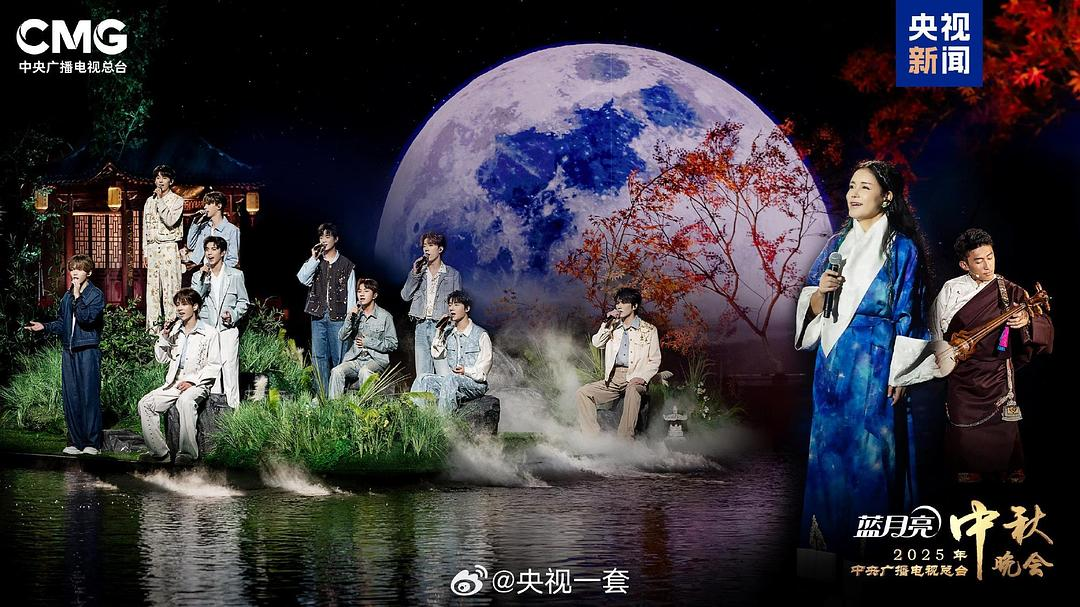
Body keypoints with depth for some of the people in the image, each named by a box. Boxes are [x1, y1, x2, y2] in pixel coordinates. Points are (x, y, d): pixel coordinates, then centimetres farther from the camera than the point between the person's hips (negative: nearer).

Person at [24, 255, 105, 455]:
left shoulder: (96, 294, -3)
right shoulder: (67, 296, 15)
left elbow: (87, 318, -17)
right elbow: (61, 323, 19)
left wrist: (78, 297, -15)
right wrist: (44, 327, 4)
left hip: (88, 351, -6)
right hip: (69, 351, 6)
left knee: (90, 396, -6)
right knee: (71, 397, 6)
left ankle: (92, 443, -2)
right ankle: (75, 441, 13)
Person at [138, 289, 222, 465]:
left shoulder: (209, 333, -1)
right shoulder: (174, 330, 14)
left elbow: (214, 366, -5)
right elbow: (162, 358, 17)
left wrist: (192, 381, -16)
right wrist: (164, 337, 1)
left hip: (198, 384, -6)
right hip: (173, 383, 6)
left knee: (185, 400, -38)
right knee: (145, 403, -14)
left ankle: (188, 453, -35)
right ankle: (159, 452, -12)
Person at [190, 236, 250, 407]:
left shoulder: (235, 275, 7)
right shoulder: (198, 276, 12)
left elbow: (243, 302, 10)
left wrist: (233, 315, -8)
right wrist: (203, 279, -9)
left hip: (228, 330, -2)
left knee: (230, 370, -8)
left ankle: (233, 409, -7)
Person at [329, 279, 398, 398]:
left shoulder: (384, 316, 4)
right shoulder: (354, 313, 14)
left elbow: (392, 344, 1)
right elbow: (342, 337, 5)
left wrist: (367, 342, -6)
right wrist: (350, 319, -11)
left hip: (376, 360, -3)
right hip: (354, 360, 3)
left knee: (364, 372, -37)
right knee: (336, 371, -27)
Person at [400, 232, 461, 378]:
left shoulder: (452, 274, 10)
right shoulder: (418, 272, 19)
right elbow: (405, 296, 7)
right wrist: (415, 274, -2)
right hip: (421, 326, 4)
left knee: (445, 376, -14)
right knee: (422, 378, 1)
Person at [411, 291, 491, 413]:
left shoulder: (480, 334, -3)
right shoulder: (448, 332, 15)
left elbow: (484, 366, -7)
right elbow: (436, 355, 11)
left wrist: (466, 371, -24)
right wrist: (439, 332, 5)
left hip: (475, 382, -6)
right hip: (452, 379, 6)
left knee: (449, 379, -36)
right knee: (424, 379, -17)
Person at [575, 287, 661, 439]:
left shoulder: (649, 330, 8)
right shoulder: (613, 327, 20)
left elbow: (654, 361, 4)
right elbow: (596, 343, 7)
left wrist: (641, 377, -13)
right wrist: (607, 324, -2)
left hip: (634, 379, -5)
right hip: (613, 378, 5)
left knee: (632, 389, -39)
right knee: (583, 392, -16)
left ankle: (625, 441, -42)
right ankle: (592, 438, -22)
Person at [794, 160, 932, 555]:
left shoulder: (902, 248, -3)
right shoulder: (837, 244, 13)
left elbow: (907, 315, -7)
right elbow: (811, 307, 14)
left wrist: (898, 374, -12)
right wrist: (820, 290, -9)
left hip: (875, 363, -5)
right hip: (832, 364, 5)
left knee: (869, 448, -4)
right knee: (828, 447, 7)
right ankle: (826, 539, 15)